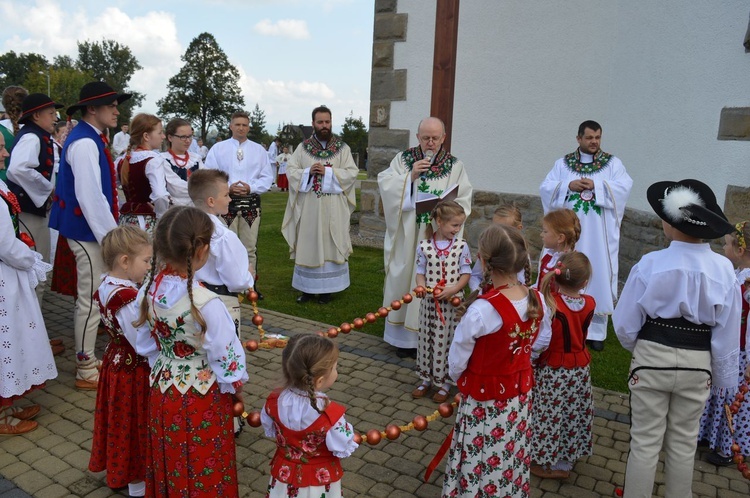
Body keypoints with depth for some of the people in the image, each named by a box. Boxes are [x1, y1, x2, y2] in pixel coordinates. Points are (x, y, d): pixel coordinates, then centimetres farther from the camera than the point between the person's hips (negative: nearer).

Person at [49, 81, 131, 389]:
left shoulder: (90, 139, 12)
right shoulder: (85, 143, -19)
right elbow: (90, 196, -25)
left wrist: (110, 231, 18)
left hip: (89, 230, 10)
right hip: (88, 232, -10)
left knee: (92, 298, 18)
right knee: (90, 300, 0)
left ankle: (88, 358, 32)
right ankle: (86, 370, 12)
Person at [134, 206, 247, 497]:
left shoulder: (149, 290, -11)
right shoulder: (206, 304, -30)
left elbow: (144, 344, 4)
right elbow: (225, 356, -19)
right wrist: (236, 386, -1)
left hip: (162, 389, 6)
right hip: (201, 399, -6)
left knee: (169, 461, 26)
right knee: (202, 468, 16)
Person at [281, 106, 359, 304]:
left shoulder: (343, 148, 4)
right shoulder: (303, 147, 8)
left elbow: (352, 173, -4)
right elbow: (290, 170, 4)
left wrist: (328, 172, -15)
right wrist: (308, 172, -14)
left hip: (333, 207, -1)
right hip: (308, 206, 1)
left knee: (330, 244, 2)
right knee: (307, 244, 5)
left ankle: (326, 288, 11)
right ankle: (307, 287, 15)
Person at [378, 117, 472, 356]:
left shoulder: (455, 166, 3)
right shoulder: (403, 159, 6)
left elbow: (463, 201, -1)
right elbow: (385, 186, -2)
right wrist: (410, 176, -14)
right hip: (406, 236, 1)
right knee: (403, 280, 5)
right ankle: (403, 336, 18)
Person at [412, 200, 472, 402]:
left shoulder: (461, 246, -6)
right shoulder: (424, 246, -4)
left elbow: (466, 273, -3)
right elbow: (421, 272, 3)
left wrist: (453, 289, -18)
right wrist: (421, 286, -17)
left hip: (452, 302, -1)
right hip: (429, 302, 2)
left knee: (448, 340, 6)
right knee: (427, 339, 13)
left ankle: (445, 382, 24)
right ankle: (427, 378, 31)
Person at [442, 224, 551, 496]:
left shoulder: (482, 309, -31)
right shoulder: (537, 300, -12)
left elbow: (457, 359, -18)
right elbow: (541, 343, 6)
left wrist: (458, 378, 3)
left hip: (484, 400, -6)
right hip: (520, 394, 6)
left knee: (481, 462, 13)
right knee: (512, 456, 25)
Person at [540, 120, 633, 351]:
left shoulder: (613, 163, 6)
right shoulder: (563, 163, 9)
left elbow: (624, 186, -8)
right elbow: (546, 188, 0)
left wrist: (596, 185, -17)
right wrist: (569, 185, -14)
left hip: (599, 235, -1)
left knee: (598, 276, 0)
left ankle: (596, 331, 9)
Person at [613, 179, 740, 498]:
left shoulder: (651, 264, -17)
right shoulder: (723, 270, -9)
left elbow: (625, 323, -10)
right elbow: (727, 334, -1)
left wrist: (636, 348, 11)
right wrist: (723, 377, 13)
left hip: (653, 358, -2)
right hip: (698, 364, 3)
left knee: (645, 441, 11)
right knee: (684, 443, 20)